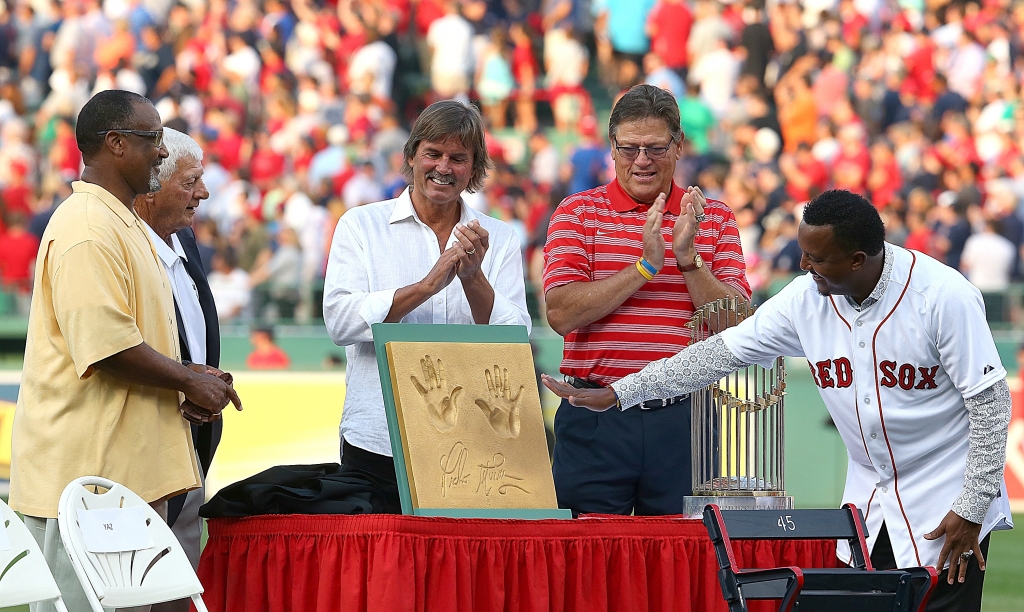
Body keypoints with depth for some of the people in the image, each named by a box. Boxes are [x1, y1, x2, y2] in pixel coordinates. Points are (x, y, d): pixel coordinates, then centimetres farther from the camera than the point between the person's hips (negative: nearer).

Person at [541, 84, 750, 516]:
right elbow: (561, 314, -8)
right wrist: (646, 265, -13)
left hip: (684, 420, 1)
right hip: (597, 416, -1)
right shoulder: (578, 213, 5)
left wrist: (688, 259, -13)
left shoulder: (715, 219, 9)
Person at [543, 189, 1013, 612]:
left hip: (944, 509, -5)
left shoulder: (943, 297, -18)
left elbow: (990, 402, -14)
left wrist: (971, 509, -15)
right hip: (868, 504, 5)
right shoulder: (807, 297, -4)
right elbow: (724, 352, 1)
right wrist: (615, 394, 0)